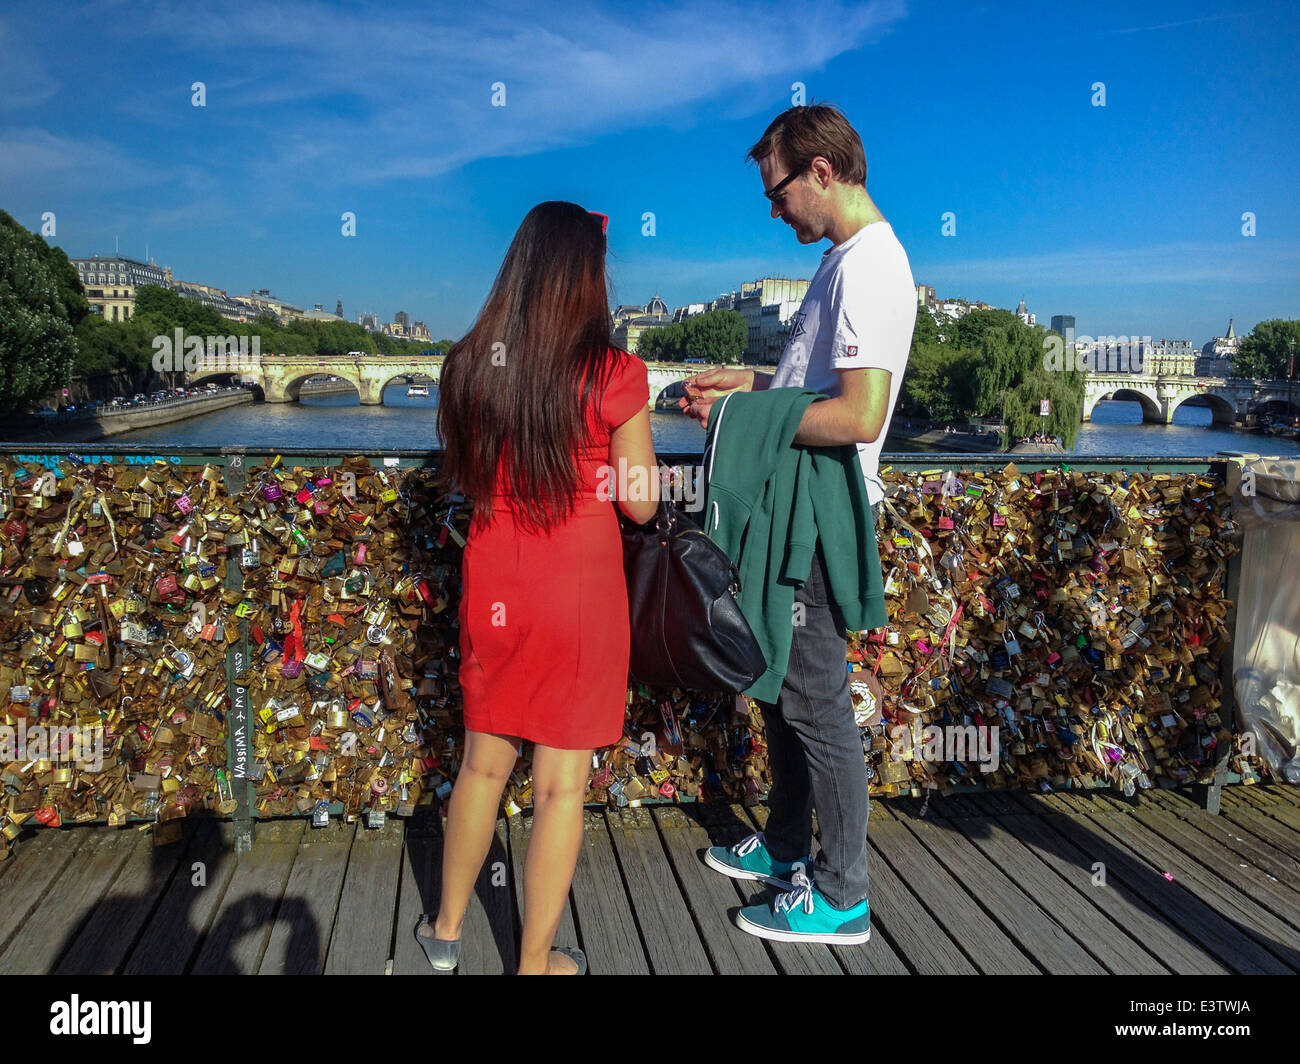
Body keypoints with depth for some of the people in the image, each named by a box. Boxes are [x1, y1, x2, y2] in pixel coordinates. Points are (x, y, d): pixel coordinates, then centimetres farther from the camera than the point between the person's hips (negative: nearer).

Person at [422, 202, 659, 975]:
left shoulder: (469, 364, -2)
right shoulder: (615, 374, -13)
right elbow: (641, 505, -6)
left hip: (493, 584, 4)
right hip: (581, 591, -4)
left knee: (484, 763, 21)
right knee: (562, 785, 9)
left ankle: (448, 928, 38)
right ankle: (536, 962, 24)